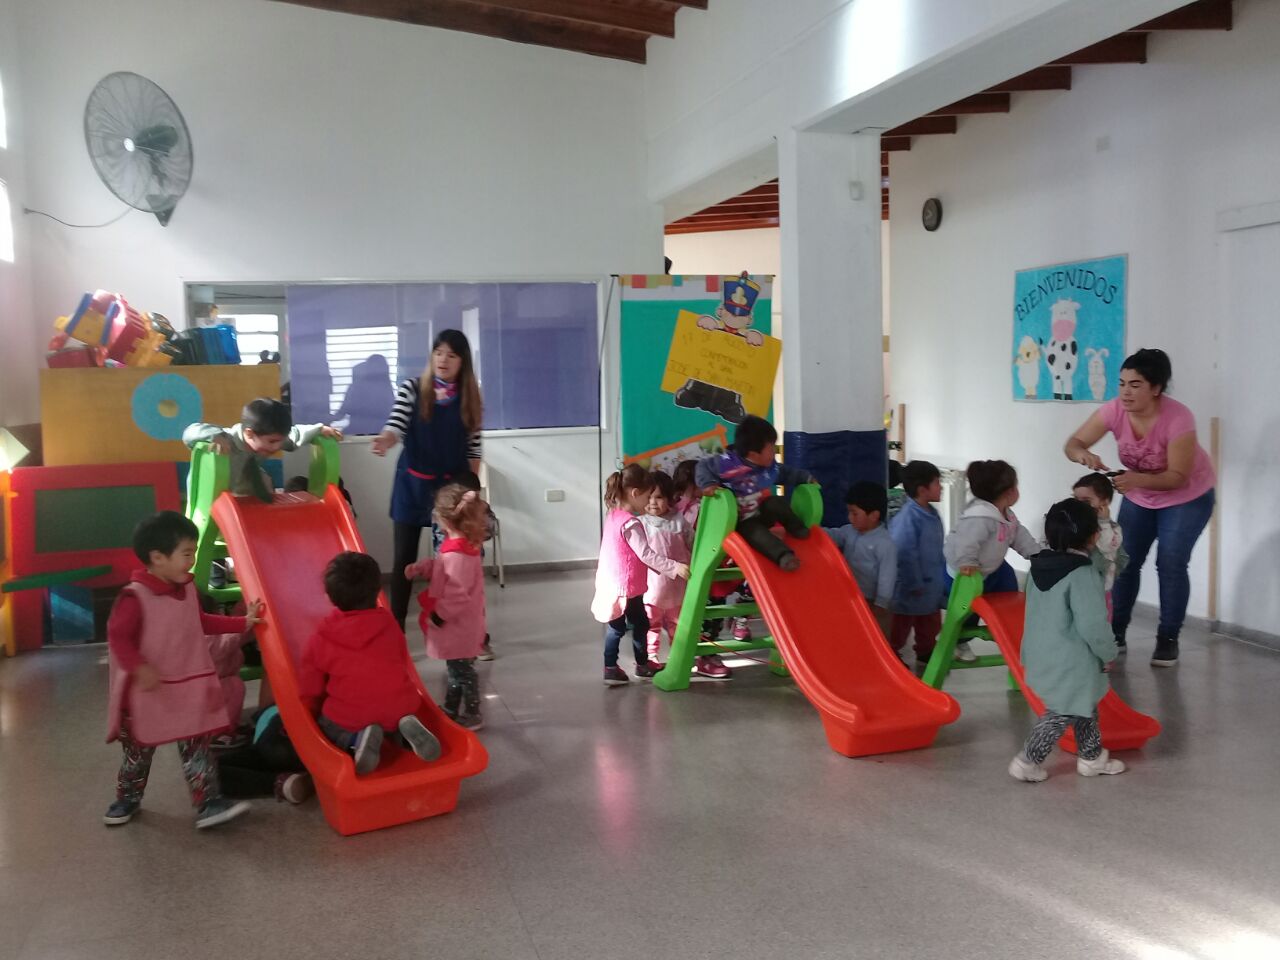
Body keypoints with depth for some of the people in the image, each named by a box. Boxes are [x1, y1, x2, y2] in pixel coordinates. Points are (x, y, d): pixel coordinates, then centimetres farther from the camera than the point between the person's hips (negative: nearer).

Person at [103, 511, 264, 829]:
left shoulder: (187, 590, 3)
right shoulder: (135, 597, -21)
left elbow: (201, 622, 18)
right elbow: (118, 637, -20)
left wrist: (243, 623, 15)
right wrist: (140, 668, -31)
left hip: (188, 689, 5)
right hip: (146, 693, -5)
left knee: (197, 747, 1)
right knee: (138, 751, 14)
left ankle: (208, 804, 2)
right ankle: (127, 800, 35)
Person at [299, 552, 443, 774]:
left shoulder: (321, 639, 0)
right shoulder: (389, 624, 7)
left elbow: (309, 692, 7)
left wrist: (312, 718, 26)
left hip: (349, 716, -3)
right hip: (401, 708, 3)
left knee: (324, 725, 26)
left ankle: (356, 740, -6)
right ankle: (406, 731, 1)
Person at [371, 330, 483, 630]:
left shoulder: (470, 397, -1)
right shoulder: (412, 388, -5)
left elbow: (473, 447, 2)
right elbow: (396, 425, -16)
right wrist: (384, 440, -38)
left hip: (453, 484, 1)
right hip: (413, 483, -1)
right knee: (403, 558, 4)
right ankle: (396, 628, 13)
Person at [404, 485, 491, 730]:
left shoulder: (457, 553, -30)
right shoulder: (461, 545, 1)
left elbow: (457, 595, -30)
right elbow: (442, 568, 17)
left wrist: (438, 615, -20)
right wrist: (418, 569, 5)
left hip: (458, 628, -10)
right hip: (458, 626, 10)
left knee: (462, 671, 6)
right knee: (456, 670, 22)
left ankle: (472, 715, 20)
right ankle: (451, 710, 35)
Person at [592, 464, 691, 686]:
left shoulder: (613, 516, 6)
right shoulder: (631, 523, -21)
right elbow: (646, 555, -24)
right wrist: (674, 567, -23)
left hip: (610, 584, 8)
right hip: (626, 586, -8)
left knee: (615, 626, 14)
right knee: (640, 623, 9)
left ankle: (610, 668, 16)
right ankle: (643, 666, 24)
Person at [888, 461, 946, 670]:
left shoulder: (932, 514, 3)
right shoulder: (907, 519, -26)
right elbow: (904, 553, -26)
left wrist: (940, 578, 17)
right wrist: (915, 584, -20)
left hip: (930, 587, 9)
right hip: (909, 590, -9)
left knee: (930, 625, 22)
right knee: (900, 628, 8)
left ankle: (926, 657, 40)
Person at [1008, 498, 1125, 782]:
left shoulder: (1039, 566, 3)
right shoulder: (1082, 575, -23)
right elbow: (1093, 625, -25)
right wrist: (1108, 654, -8)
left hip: (1043, 655, 9)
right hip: (1071, 663, -9)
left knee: (1086, 707, 23)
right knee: (1063, 714, 6)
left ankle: (1092, 757, 35)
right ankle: (1027, 762, 13)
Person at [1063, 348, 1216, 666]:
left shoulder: (1177, 418, -35)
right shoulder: (1114, 410, -23)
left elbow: (1178, 477, -31)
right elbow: (1073, 443, -23)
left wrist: (1137, 479, -48)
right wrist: (1082, 455, -47)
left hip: (1187, 497, -4)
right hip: (1139, 497, 4)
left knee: (1170, 564, -12)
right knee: (1124, 561, 1)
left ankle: (1168, 639, 3)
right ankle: (1115, 632, 14)